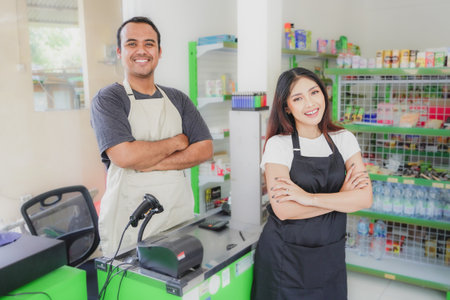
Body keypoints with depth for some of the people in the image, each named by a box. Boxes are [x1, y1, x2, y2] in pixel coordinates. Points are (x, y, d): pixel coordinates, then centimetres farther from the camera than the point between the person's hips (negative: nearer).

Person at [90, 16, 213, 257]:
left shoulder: (177, 99, 9)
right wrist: (176, 142, -7)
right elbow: (124, 156, -20)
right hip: (129, 219, -4)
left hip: (179, 214, 4)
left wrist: (153, 164, -13)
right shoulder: (108, 99, -5)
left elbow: (205, 149, 0)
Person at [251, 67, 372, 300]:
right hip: (285, 257, -3)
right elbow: (284, 210, -20)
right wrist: (342, 197, -14)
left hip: (330, 255, 3)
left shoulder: (344, 140, 0)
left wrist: (308, 197, -21)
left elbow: (365, 198, -11)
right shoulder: (278, 144, -10)